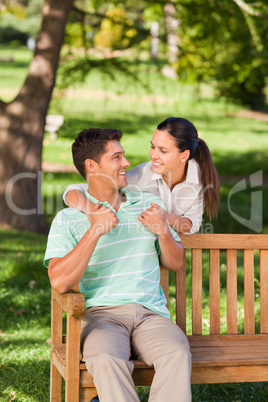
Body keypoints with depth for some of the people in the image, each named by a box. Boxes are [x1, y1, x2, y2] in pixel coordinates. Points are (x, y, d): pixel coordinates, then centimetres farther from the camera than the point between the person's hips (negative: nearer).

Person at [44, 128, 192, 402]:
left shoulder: (149, 204, 20)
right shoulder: (67, 219, 7)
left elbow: (176, 263, 25)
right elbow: (59, 282, -7)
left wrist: (163, 232, 3)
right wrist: (94, 232, -14)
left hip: (150, 312, 3)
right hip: (100, 314, -2)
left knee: (177, 355, -31)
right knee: (108, 361, -37)